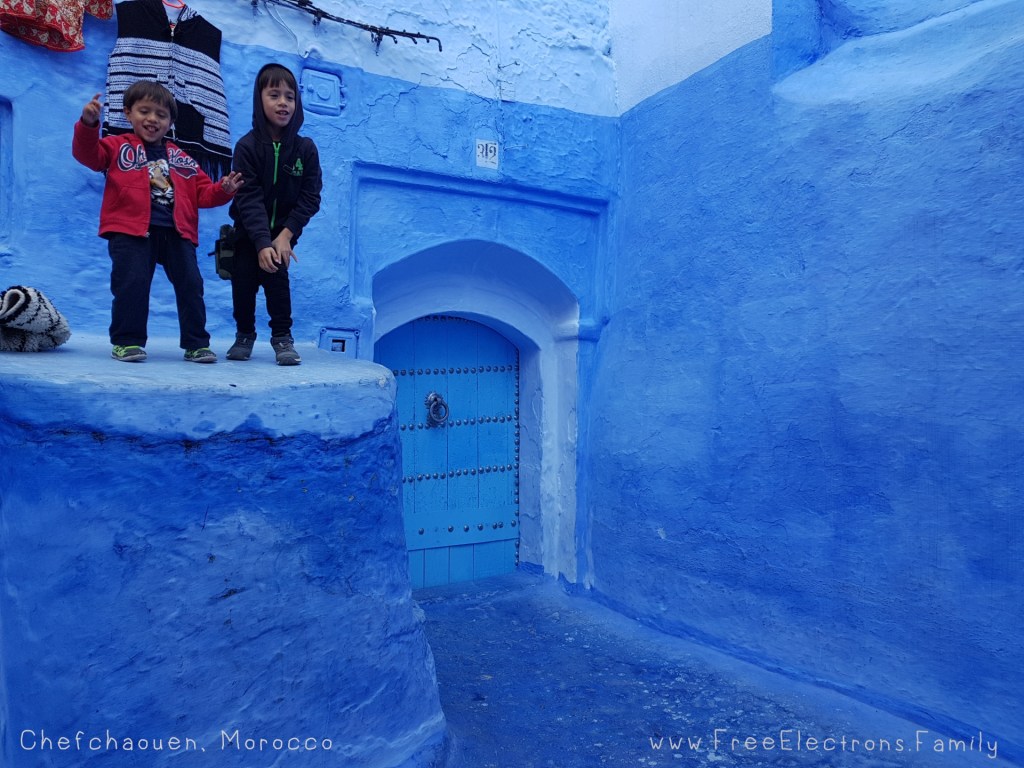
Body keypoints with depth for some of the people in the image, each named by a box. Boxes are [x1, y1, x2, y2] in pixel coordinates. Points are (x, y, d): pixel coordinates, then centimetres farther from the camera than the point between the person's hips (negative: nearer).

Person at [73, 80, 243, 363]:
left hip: (177, 232, 3)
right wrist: (88, 124, -20)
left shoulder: (180, 158, 23)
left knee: (191, 284, 0)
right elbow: (88, 154, -4)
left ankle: (196, 344, 8)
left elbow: (202, 193, 18)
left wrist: (223, 190, -2)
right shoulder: (119, 147, 14)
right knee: (132, 284, -10)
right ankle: (127, 341, 3)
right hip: (131, 230, -3)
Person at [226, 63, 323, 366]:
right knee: (243, 281, -2)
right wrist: (263, 243, -32)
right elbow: (249, 199, -21)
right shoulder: (247, 146, -15)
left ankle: (282, 337, -2)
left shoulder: (305, 148, -10)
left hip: (284, 231, 0)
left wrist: (285, 235, -21)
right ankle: (245, 335, 20)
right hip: (249, 232, 0)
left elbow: (310, 198, -11)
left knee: (276, 275, -16)